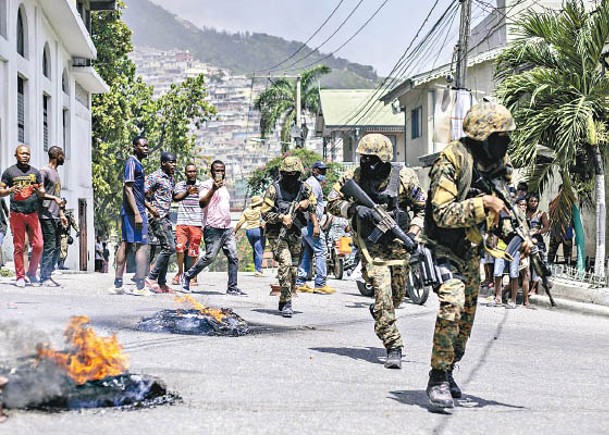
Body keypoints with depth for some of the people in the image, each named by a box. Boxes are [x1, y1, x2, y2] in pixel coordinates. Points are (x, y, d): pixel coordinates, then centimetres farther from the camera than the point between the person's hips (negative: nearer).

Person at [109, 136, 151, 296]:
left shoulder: (138, 164, 19)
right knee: (142, 245, -9)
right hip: (134, 211, -10)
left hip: (129, 211, 10)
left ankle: (117, 285, 11)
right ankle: (140, 287, -9)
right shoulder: (132, 163, -11)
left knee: (126, 244, 9)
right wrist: (137, 213, -23)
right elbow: (128, 189, -18)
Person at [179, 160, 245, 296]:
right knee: (210, 257, -13)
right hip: (213, 228, -8)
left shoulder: (224, 187, 24)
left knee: (233, 258, -1)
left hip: (227, 229, 8)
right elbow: (202, 203, -18)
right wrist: (213, 189, -29)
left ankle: (232, 287, 1)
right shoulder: (207, 185, -2)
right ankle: (186, 277, 0)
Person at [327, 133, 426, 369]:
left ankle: (379, 313, 48)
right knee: (382, 293, -15)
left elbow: (423, 208, -1)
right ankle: (393, 347, -10)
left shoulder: (404, 177, -11)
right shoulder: (353, 177, -9)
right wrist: (354, 209, -19)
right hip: (370, 244, -2)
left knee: (398, 294, 13)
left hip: (397, 243, 2)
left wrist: (413, 232, -15)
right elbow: (332, 202, -1)